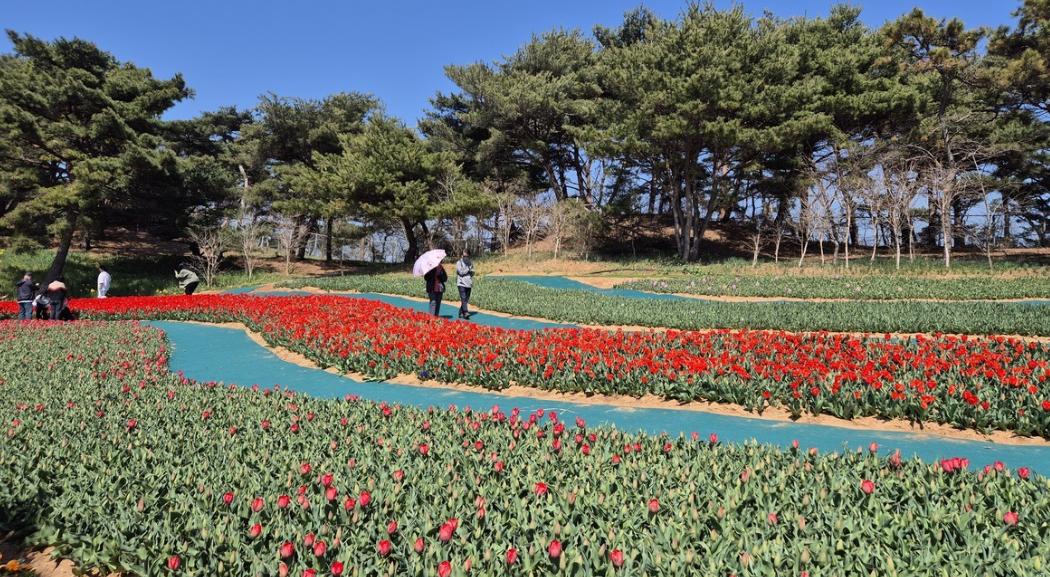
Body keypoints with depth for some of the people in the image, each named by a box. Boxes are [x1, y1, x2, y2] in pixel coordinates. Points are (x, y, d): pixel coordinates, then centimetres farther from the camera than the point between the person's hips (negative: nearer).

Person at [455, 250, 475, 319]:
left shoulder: (470, 263, 16)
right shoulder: (459, 263, -1)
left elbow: (472, 273, 22)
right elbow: (461, 272, -11)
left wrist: (472, 272, -1)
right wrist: (468, 270, -3)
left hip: (468, 284, 5)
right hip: (461, 283, -5)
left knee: (466, 299, 5)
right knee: (463, 298, -15)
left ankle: (461, 313, 12)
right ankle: (465, 313, -23)